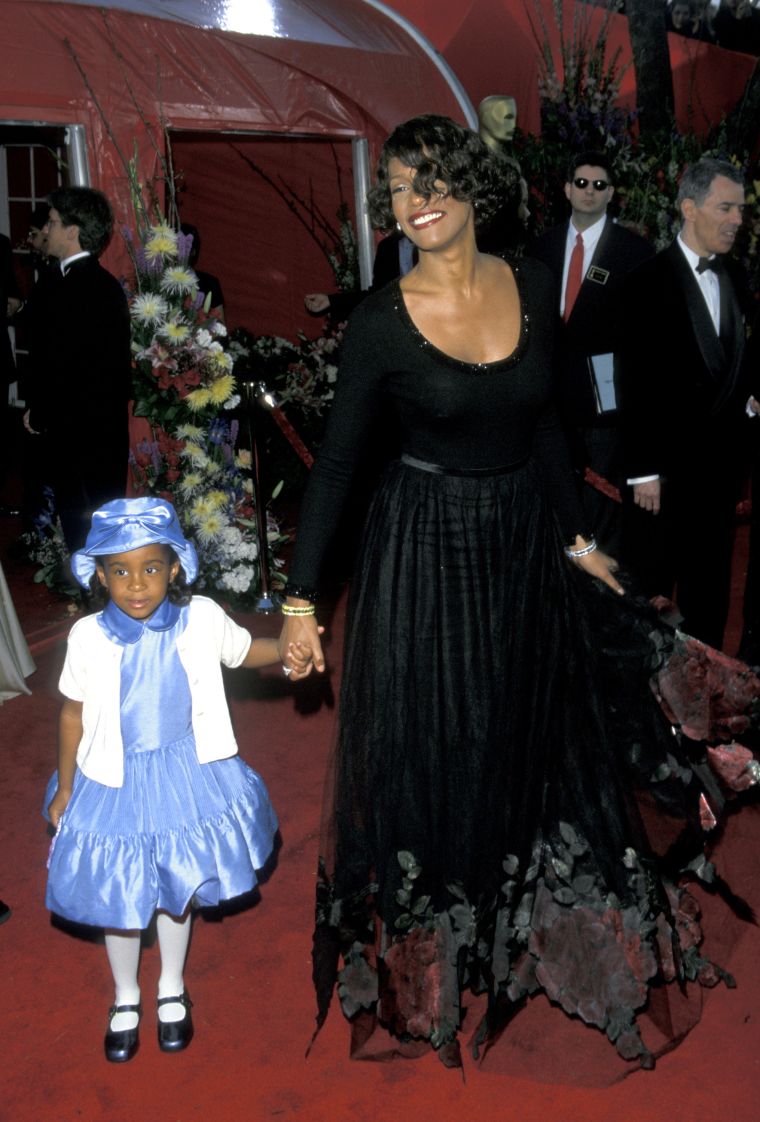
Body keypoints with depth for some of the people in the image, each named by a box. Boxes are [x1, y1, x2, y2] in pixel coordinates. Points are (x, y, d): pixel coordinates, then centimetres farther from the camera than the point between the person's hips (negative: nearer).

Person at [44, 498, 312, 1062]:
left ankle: (172, 989, 48)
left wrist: (286, 652, -19)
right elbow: (74, 714, -5)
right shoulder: (89, 637, -18)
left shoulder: (201, 618, -18)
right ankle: (125, 998, 45)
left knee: (177, 888, 20)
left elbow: (243, 649, 2)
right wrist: (66, 786, 4)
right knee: (117, 895, 16)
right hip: (114, 783, -1)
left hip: (187, 777, 1)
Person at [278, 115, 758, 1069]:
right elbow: (335, 460, -10)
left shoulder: (532, 285, -2)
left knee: (534, 729, 17)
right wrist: (300, 597, -13)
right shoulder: (381, 323, -14)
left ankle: (526, 918, 44)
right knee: (434, 747, 6)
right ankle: (430, 942, 33)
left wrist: (575, 536, 9)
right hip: (426, 551, -4)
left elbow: (543, 423, 7)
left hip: (525, 542, 4)